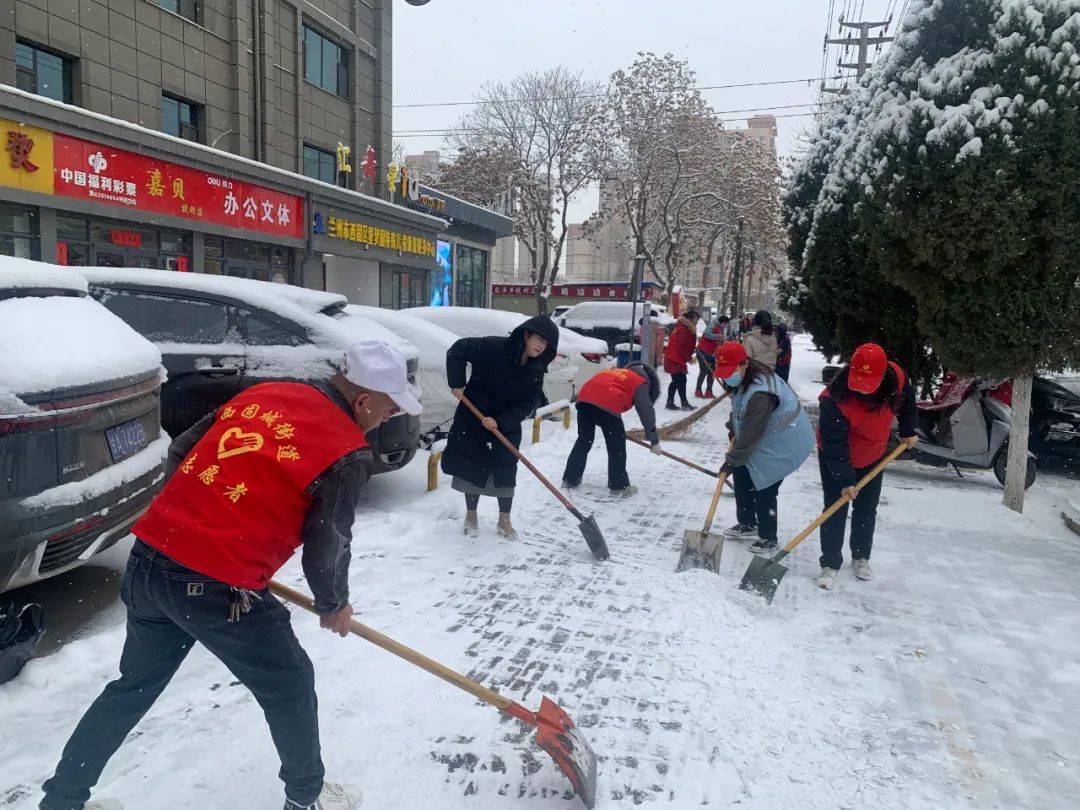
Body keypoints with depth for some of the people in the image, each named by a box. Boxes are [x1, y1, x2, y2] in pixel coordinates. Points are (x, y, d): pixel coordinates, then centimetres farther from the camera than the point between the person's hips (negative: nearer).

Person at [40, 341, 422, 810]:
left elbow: (180, 452, 16)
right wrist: (334, 606, 14)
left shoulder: (263, 393, 9)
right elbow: (326, 549, -5)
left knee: (134, 685, 26)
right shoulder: (349, 453, -10)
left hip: (147, 559, 7)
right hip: (216, 588, -7)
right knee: (289, 685, 16)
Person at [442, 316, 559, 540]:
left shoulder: (536, 370, -10)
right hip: (472, 420, -3)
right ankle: (471, 516, 24)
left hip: (507, 426, 3)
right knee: (472, 467, 6)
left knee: (506, 470, 1)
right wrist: (457, 383, -20)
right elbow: (457, 350, -17)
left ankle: (504, 520, 17)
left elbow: (528, 404, -11)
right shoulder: (495, 348, -24)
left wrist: (500, 422, -23)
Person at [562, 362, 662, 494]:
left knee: (584, 440, 20)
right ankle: (619, 485, 14)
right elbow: (647, 412, 9)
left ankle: (570, 479, 26)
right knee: (617, 445, 9)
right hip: (606, 404, -7)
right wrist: (654, 440, 12)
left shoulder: (619, 372, 36)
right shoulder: (640, 383, 15)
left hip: (584, 398, 7)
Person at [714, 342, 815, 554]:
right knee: (741, 473, 15)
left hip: (783, 445, -10)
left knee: (764, 490, -8)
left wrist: (733, 460, -21)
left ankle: (769, 539, 10)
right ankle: (747, 523, 31)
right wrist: (733, 426, 5)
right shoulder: (744, 379, -2)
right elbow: (740, 410, 19)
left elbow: (752, 433, -29)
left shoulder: (761, 393, -34)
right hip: (762, 439, 10)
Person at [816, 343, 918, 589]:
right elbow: (835, 444, -31)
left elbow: (906, 400, 4)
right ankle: (830, 564, 4)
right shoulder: (835, 398, -37)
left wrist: (908, 431, 10)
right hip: (835, 459, -5)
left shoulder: (896, 377, -22)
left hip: (873, 457, 5)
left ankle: (861, 557, 29)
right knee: (835, 511, -6)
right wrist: (845, 480, -27)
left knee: (867, 510, 13)